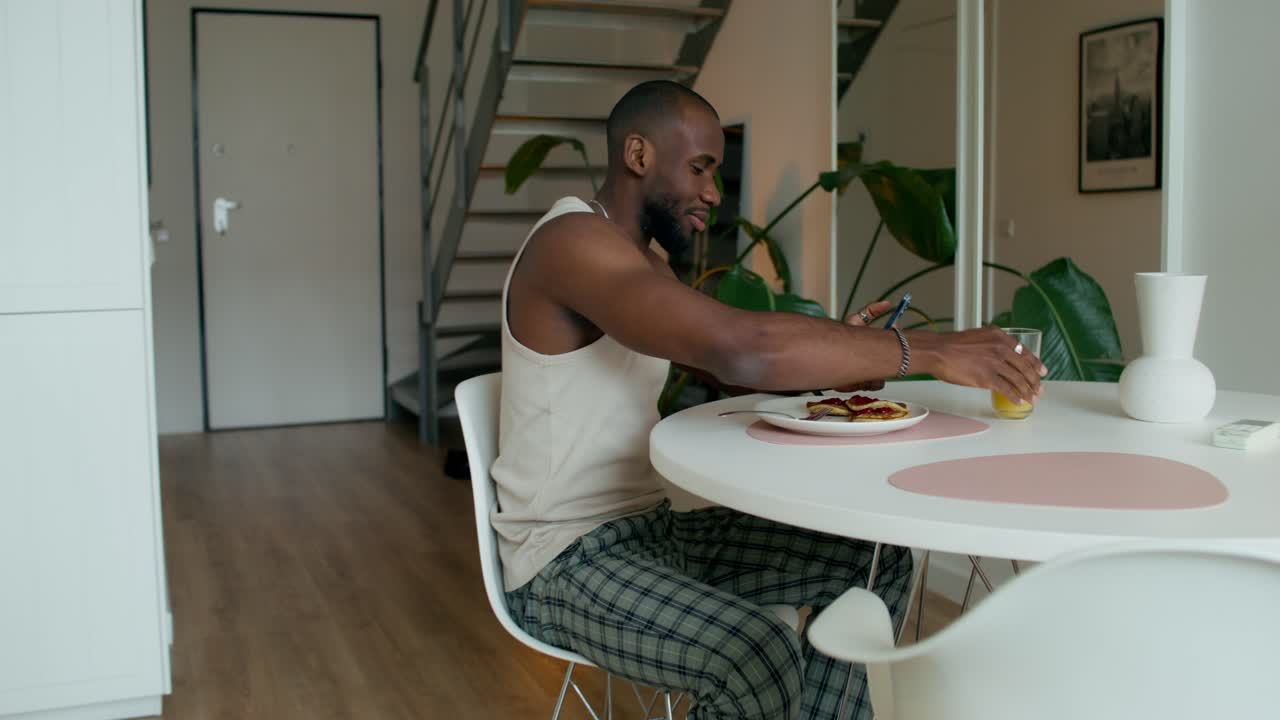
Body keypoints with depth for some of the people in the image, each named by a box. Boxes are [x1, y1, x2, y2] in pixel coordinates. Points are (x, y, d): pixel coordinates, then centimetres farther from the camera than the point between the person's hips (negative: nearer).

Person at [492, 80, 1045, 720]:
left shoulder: (642, 262, 14)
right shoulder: (572, 241, -20)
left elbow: (729, 369, 14)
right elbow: (742, 349, -34)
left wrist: (841, 357, -6)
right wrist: (929, 351, -27)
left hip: (653, 526, 9)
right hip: (567, 561, -9)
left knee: (879, 566, 5)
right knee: (763, 661, -33)